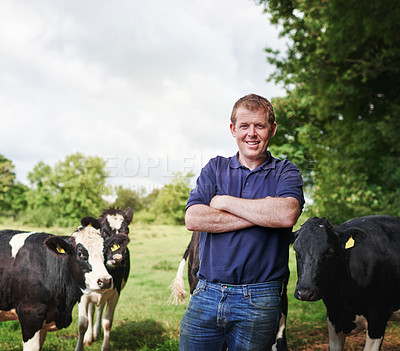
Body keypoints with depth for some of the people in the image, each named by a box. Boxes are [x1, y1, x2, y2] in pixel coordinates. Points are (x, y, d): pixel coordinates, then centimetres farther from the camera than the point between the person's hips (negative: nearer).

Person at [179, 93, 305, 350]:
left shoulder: (286, 172, 4)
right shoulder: (215, 168, 10)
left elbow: (287, 214, -18)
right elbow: (193, 219, -6)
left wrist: (225, 202, -10)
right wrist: (262, 214, -11)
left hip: (260, 300, -2)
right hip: (207, 293, 2)